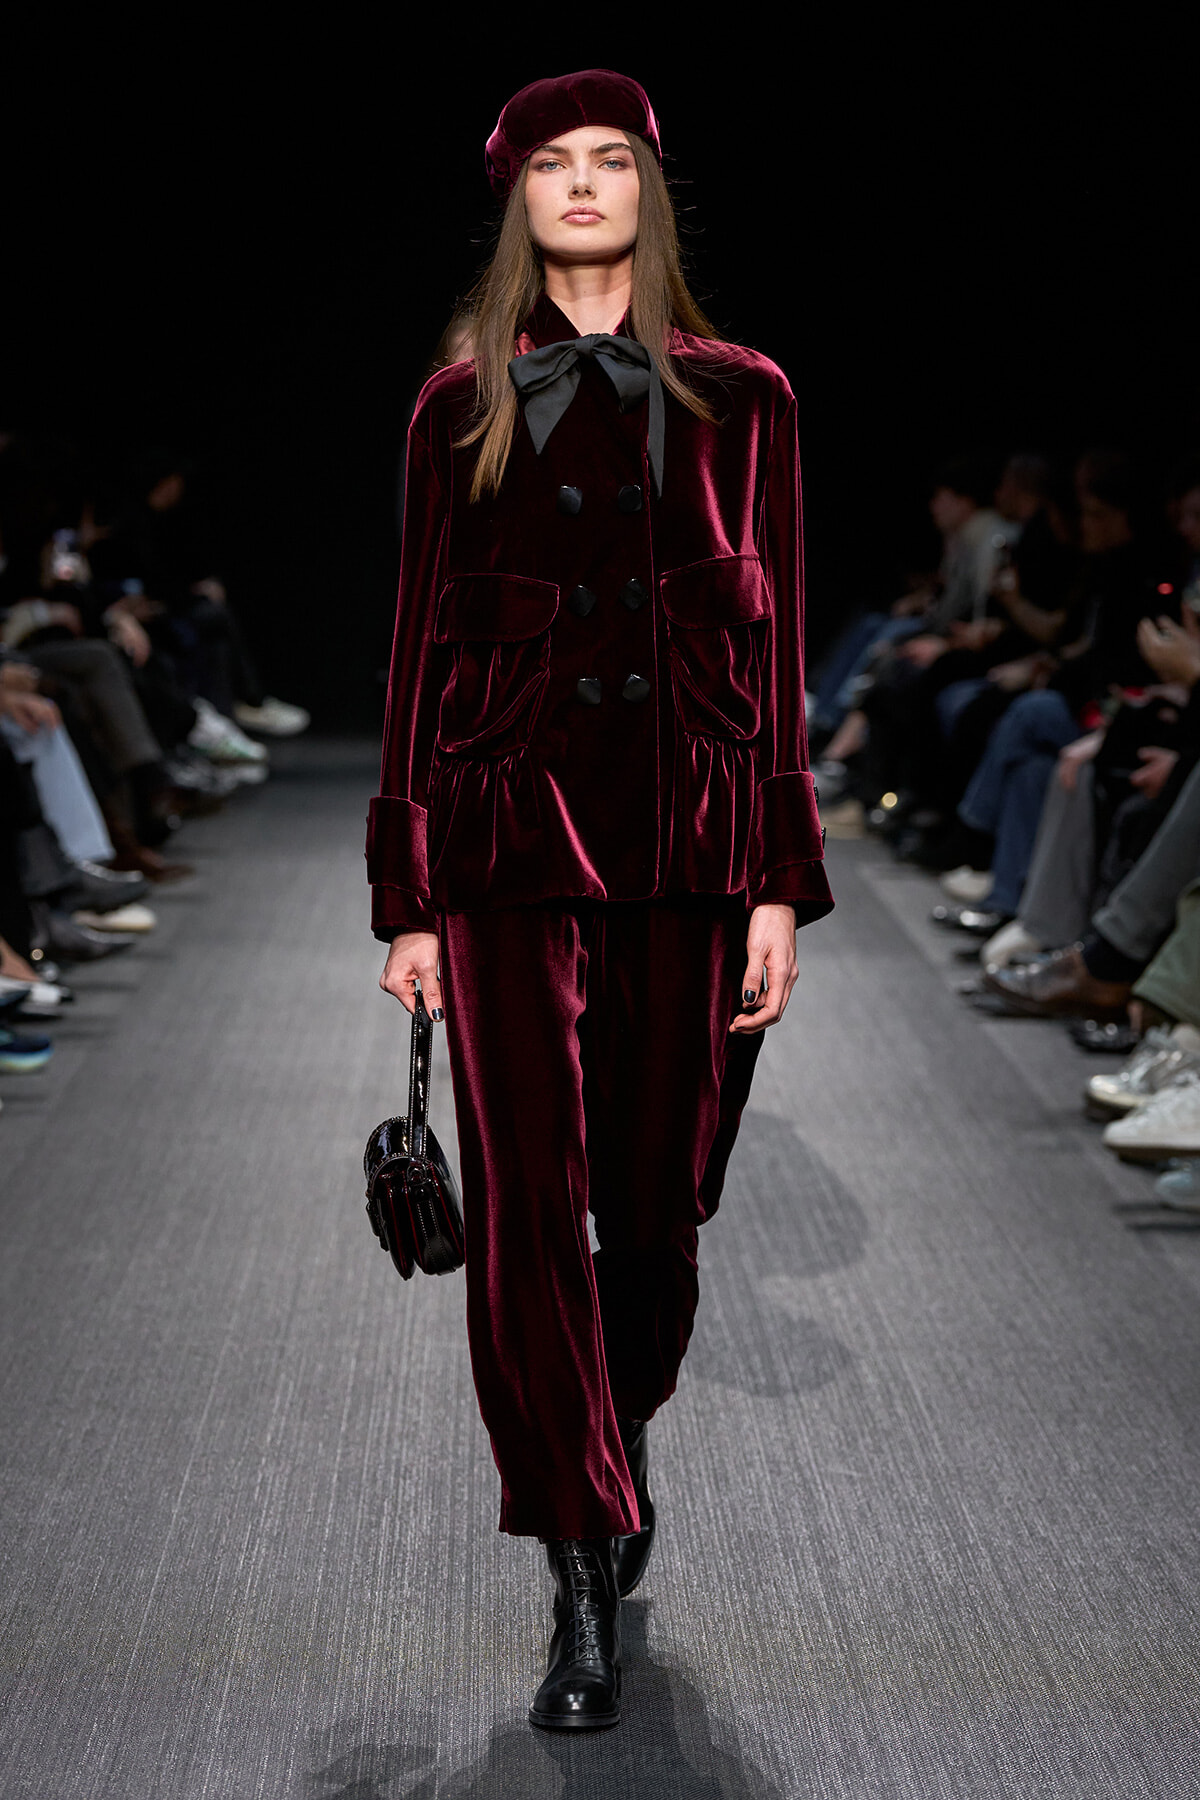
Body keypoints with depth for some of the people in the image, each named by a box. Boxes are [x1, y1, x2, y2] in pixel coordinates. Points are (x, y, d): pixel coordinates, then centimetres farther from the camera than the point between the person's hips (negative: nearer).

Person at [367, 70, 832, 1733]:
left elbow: (769, 642, 3)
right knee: (525, 1213, -6)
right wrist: (411, 896, 3)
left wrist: (778, 882, -2)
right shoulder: (463, 410, 7)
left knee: (656, 1205, 9)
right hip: (514, 845, 0)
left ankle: (620, 1444, 39)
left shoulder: (738, 400, 6)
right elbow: (426, 650, 6)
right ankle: (585, 1585, 2)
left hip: (690, 844, 0)